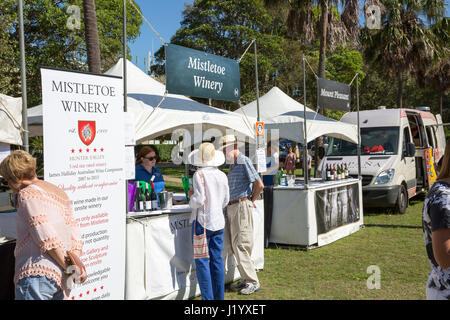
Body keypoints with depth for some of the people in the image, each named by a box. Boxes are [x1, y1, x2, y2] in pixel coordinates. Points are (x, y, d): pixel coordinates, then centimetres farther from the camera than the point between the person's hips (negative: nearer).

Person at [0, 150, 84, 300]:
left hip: (37, 273, -8)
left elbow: (46, 238, -14)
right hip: (62, 278, 8)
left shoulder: (28, 194, -4)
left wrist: (68, 267, -9)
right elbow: (75, 238, 15)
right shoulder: (60, 193, 23)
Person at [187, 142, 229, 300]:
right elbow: (225, 200, 10)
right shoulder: (222, 175, 4)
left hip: (202, 222, -5)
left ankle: (208, 297, 2)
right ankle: (219, 296, 19)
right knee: (217, 259, 12)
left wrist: (191, 197, 2)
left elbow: (199, 200, -18)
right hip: (219, 222, 6)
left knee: (202, 261, 2)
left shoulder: (199, 175, -13)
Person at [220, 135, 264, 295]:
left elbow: (259, 185, -16)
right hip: (231, 208, 9)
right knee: (235, 246, 10)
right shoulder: (232, 165, 18)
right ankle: (245, 279, 18)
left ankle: (252, 282, 0)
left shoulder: (244, 161, -11)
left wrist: (251, 201, -4)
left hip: (242, 207, -9)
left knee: (241, 245, -8)